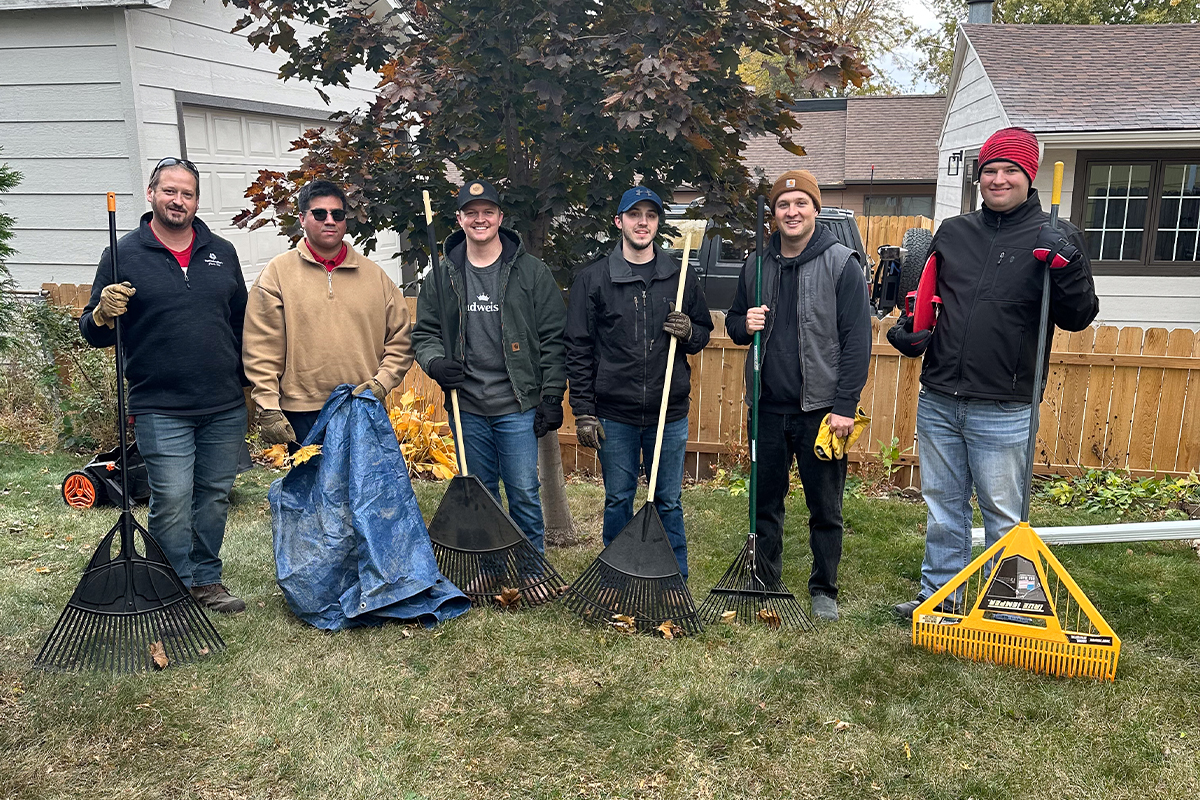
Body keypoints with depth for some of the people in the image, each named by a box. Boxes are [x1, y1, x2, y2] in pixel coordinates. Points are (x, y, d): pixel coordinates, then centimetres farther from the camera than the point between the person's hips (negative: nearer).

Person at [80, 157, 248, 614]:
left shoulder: (222, 253, 11)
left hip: (226, 408, 4)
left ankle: (206, 580, 25)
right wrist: (103, 314, -20)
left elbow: (243, 324, 18)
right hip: (160, 410, -3)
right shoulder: (124, 256, 1)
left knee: (214, 497, 11)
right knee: (171, 501, -4)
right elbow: (93, 334, 4)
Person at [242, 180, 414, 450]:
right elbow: (261, 350, -1)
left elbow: (400, 339, 12)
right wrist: (268, 408, -7)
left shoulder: (374, 275, 11)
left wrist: (382, 383, -2)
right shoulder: (276, 273, 3)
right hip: (303, 415, -2)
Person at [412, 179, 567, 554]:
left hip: (518, 406, -3)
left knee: (524, 495, 1)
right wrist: (434, 361, -9)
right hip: (465, 407, 3)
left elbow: (553, 338, -1)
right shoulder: (442, 275, 8)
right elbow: (424, 333, 14)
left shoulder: (531, 272, 0)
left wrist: (552, 397, -6)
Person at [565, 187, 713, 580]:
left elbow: (704, 330, 16)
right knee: (617, 501, 9)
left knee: (669, 502, 9)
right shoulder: (593, 279, 1)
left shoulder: (681, 277, 6)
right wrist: (583, 412, -4)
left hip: (669, 413, 1)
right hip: (614, 414, -1)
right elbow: (578, 350, 0)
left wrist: (689, 332, -9)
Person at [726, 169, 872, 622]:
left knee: (825, 507, 7)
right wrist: (745, 324, -7)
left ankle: (824, 590, 24)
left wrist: (845, 406, -14)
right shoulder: (757, 265, 7)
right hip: (768, 406, 4)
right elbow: (733, 322, 18)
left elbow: (857, 341, -9)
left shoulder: (841, 264, -6)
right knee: (765, 500, 13)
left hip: (821, 407, -4)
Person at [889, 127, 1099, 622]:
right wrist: (909, 332, 3)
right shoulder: (953, 232, 10)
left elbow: (1077, 318, -6)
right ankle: (937, 595, 30)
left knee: (1004, 517, 6)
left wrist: (1067, 265, -23)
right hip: (937, 402, 4)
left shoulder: (1052, 237, -1)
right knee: (943, 507, 16)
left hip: (1002, 412, -4)